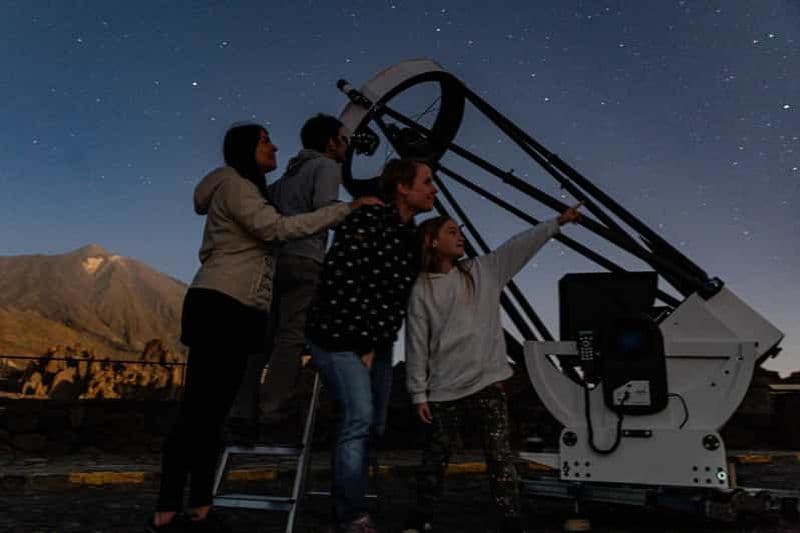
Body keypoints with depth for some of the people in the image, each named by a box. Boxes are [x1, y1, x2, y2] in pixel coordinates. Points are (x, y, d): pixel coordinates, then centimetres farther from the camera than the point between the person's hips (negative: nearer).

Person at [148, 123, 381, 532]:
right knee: (197, 410, -11)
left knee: (212, 412, 5)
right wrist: (346, 209, -16)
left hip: (238, 309, 10)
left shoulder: (251, 191, 29)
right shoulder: (234, 184, -3)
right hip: (218, 304, -9)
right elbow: (276, 228, -16)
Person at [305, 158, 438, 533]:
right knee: (359, 417, -17)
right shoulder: (366, 222, -18)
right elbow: (339, 285, -23)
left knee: (373, 424, 12)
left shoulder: (411, 238, 7)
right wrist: (361, 343, -17)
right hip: (340, 335, -8)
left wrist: (377, 343, -1)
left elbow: (402, 296, 9)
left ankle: (342, 503, 30)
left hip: (377, 343, 9)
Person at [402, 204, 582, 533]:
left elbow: (521, 245, 6)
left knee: (499, 456, 1)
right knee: (435, 458, 9)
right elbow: (417, 344, -1)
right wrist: (418, 394, -3)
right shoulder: (421, 289, 0)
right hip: (444, 390, -1)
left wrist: (557, 222, 0)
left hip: (487, 383, 2)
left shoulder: (484, 270, 9)